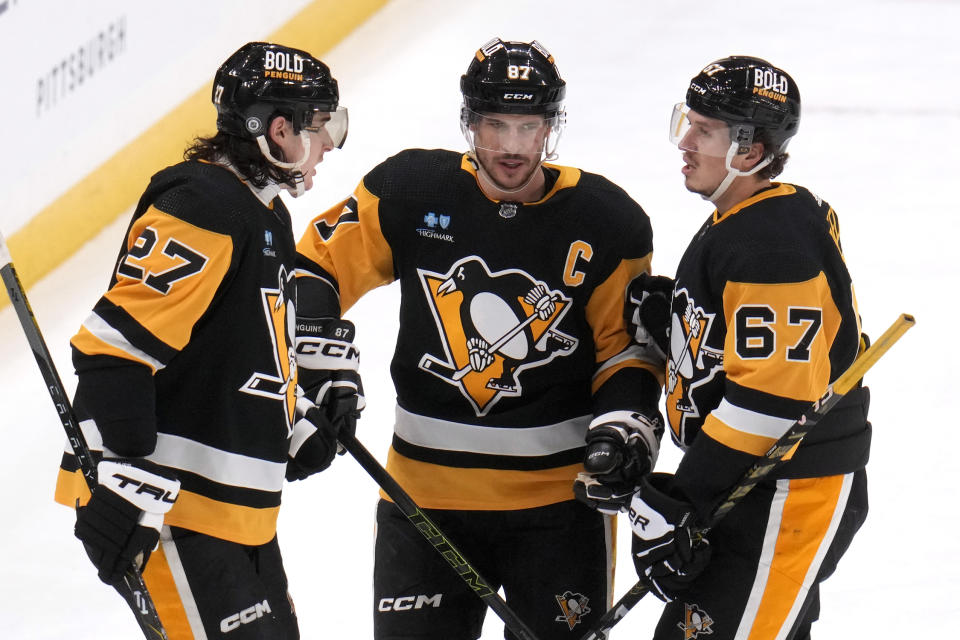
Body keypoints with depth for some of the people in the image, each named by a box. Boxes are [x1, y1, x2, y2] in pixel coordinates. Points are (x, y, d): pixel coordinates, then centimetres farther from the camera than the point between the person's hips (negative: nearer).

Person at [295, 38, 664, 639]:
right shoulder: (410, 191, -4)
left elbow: (628, 344, 3)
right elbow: (319, 263, 5)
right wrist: (318, 368, -7)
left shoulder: (606, 221, -5)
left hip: (559, 494, -1)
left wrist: (624, 427, -12)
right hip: (425, 490, 1)